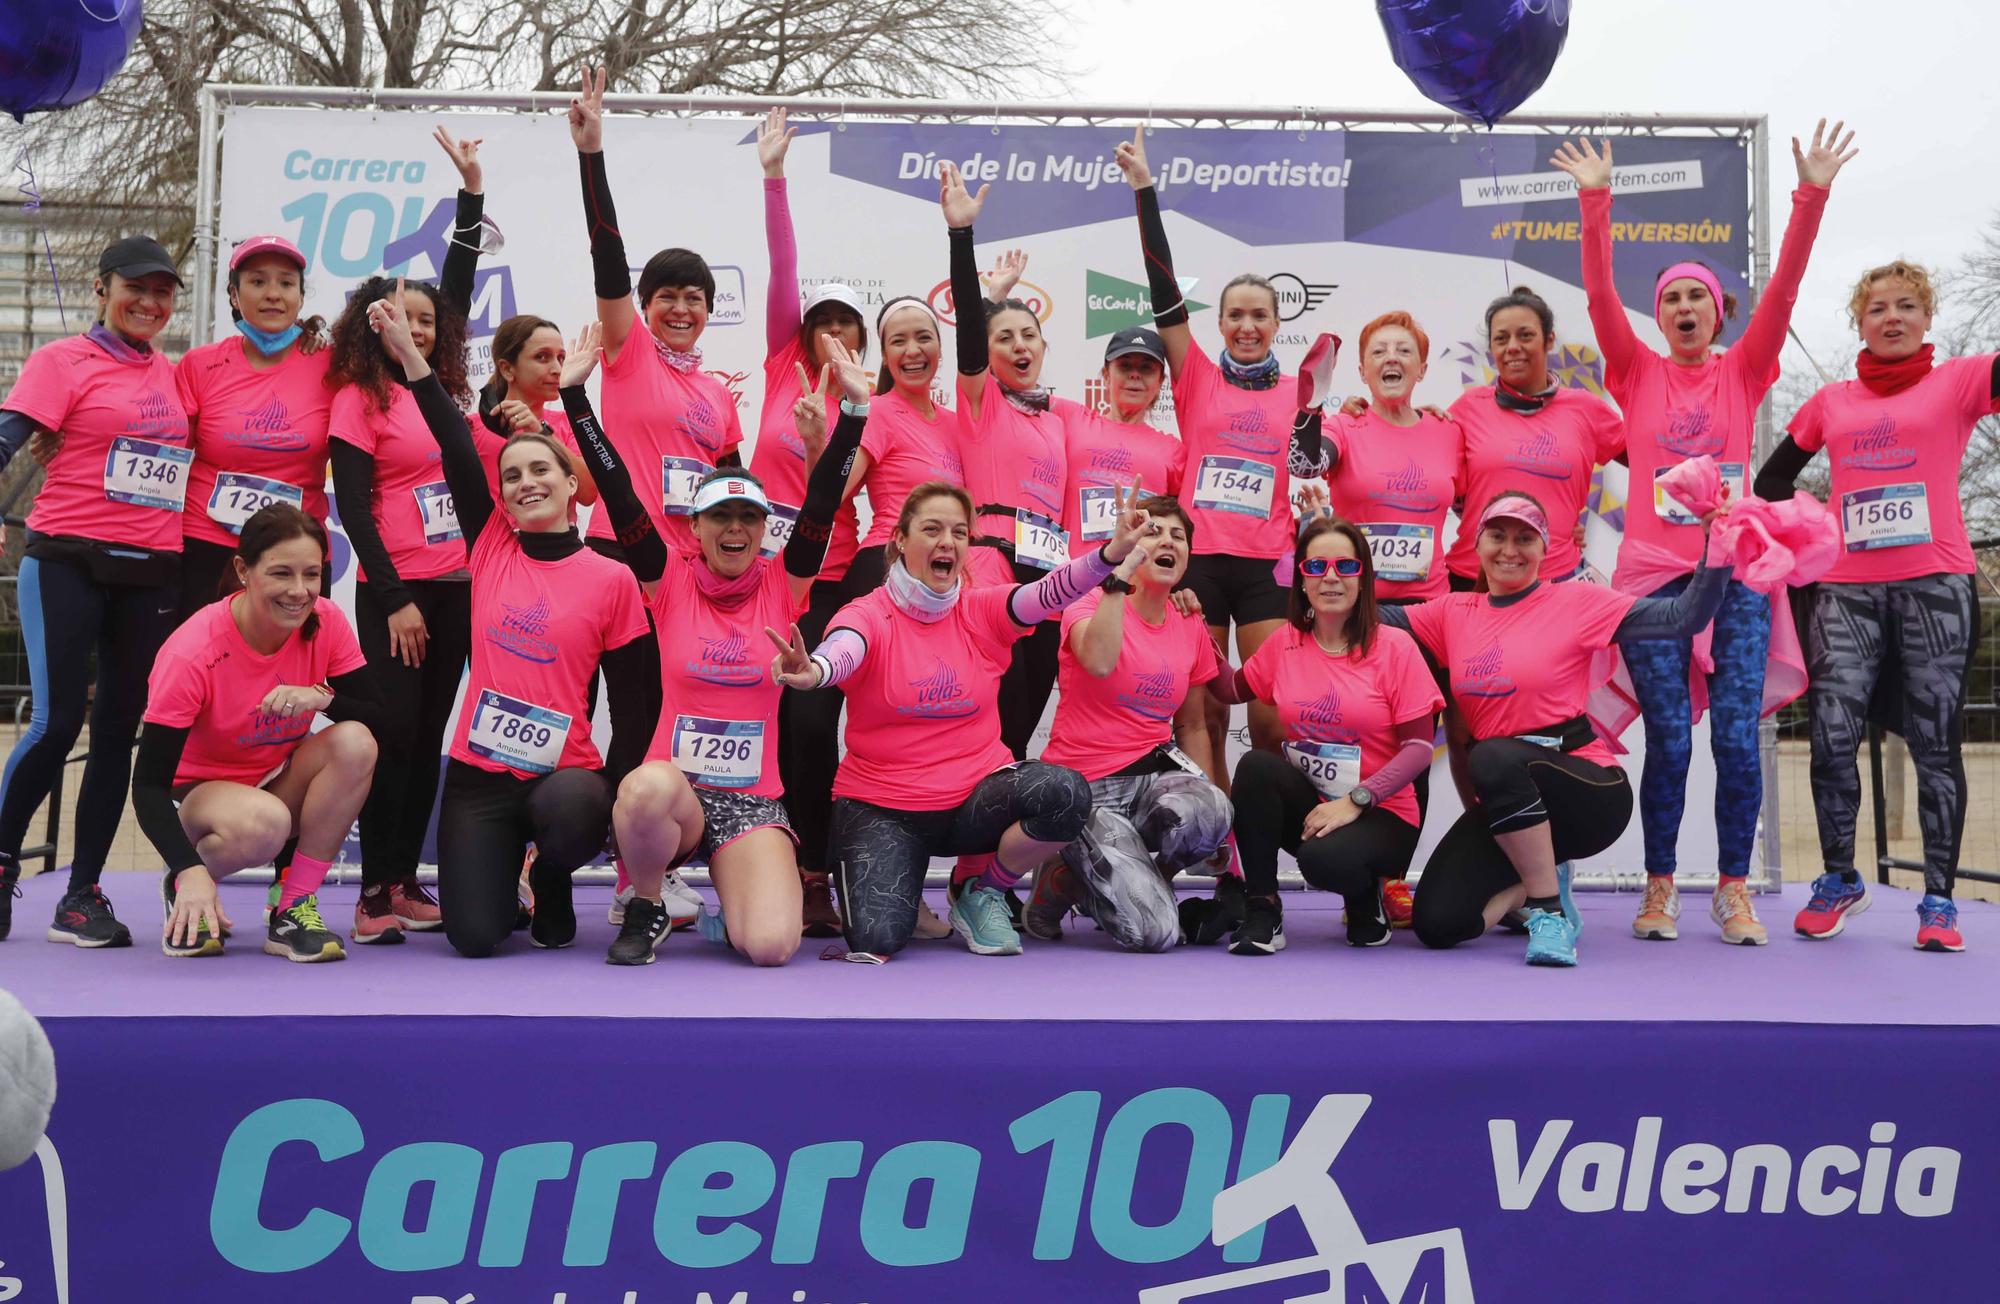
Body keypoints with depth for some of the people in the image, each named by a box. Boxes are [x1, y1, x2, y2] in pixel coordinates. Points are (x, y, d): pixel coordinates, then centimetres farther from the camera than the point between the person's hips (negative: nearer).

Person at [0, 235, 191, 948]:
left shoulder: (174, 375, 15)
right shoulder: (64, 360, 0)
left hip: (152, 577, 5)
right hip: (70, 562, -5)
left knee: (118, 730, 5)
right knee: (57, 722, -10)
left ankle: (82, 896, 11)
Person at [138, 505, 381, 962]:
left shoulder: (327, 623, -15)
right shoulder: (194, 653, -26)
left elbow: (376, 718, -14)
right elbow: (149, 783, -27)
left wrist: (322, 697, -36)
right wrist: (191, 871, -43)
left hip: (282, 781, 4)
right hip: (199, 792, -4)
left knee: (355, 743, -27)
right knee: (263, 822, -39)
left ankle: (294, 909, -16)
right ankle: (182, 891, -3)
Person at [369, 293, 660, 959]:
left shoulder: (612, 580, 0)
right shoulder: (490, 550, 6)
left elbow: (637, 697, 1)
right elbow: (459, 454, -1)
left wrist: (611, 789, -10)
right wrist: (410, 354, -5)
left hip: (564, 773, -2)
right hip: (478, 775, 2)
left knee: (569, 810, -38)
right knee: (473, 937, -13)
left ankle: (552, 887, 0)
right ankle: (500, 867, 25)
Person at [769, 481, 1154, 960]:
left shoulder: (982, 611, 1)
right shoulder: (869, 614, -8)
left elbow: (1048, 593, -17)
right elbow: (842, 650, -31)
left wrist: (1113, 552, -37)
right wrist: (813, 671, -57)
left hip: (976, 797, 3)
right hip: (880, 807, -2)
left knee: (1066, 793, -28)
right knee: (876, 937, -24)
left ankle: (982, 892, 1)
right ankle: (897, 885, 17)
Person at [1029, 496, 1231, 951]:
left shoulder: (1191, 628, 9)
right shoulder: (1091, 604, -7)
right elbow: (1099, 662, -33)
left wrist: (1201, 788, 3)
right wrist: (1120, 569, -30)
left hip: (1156, 768, 5)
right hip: (1089, 787, -5)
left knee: (1210, 813, -34)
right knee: (1154, 932, -22)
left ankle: (1133, 877, 0)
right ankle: (1064, 880, 11)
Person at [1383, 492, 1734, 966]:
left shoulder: (1577, 602, -4)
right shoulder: (1453, 613, 8)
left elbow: (1685, 616, -10)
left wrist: (1718, 544, -21)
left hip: (1587, 792, -5)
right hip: (1507, 802, 5)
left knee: (1494, 759, -38)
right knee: (1437, 924, -14)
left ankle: (1549, 909, -20)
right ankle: (1530, 885, 17)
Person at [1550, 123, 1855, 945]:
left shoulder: (1743, 372, 10)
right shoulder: (1638, 374, 8)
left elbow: (1783, 289, -1)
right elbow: (1600, 294, -3)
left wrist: (1811, 196, -11)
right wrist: (1594, 202, -12)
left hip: (1737, 572, 1)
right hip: (1653, 573, -1)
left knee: (1737, 736, -5)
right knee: (1668, 740, -3)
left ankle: (1734, 889, 7)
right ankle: (1660, 886, 11)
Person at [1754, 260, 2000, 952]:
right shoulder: (1831, 402, 15)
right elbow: (1771, 479, 22)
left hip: (1934, 586, -2)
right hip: (1846, 590, 2)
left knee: (1934, 741, -1)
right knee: (1831, 735, -5)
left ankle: (1939, 898, 5)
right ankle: (1839, 880, 13)